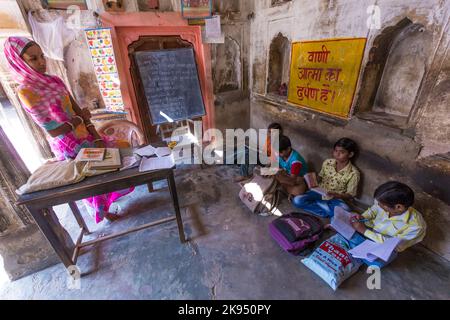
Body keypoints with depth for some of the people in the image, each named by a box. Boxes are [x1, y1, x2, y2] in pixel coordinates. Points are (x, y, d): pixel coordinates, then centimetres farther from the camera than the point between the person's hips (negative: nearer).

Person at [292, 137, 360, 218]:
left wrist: (335, 195, -25)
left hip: (335, 199, -2)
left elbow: (350, 195, -7)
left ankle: (317, 204, -15)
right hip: (319, 193, 3)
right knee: (297, 200, -21)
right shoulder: (327, 162, -6)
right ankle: (327, 212, -16)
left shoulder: (353, 173, -14)